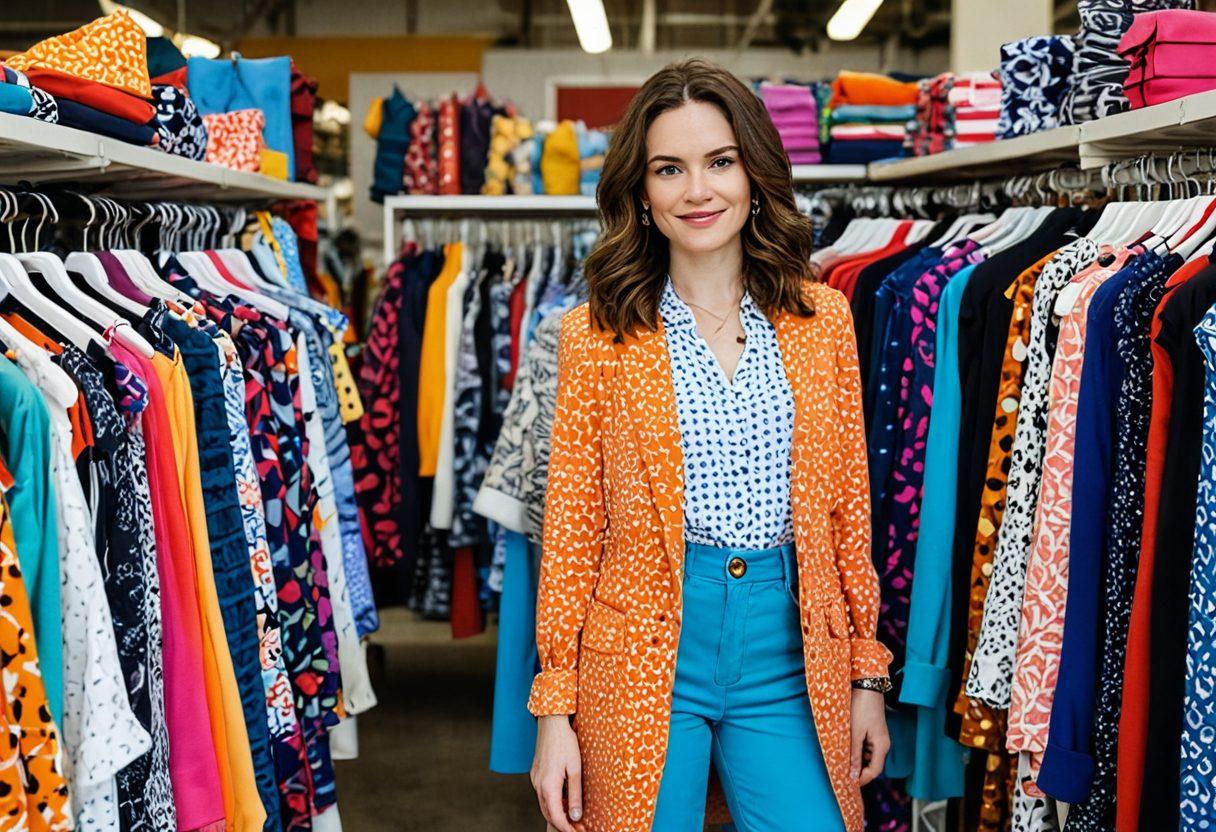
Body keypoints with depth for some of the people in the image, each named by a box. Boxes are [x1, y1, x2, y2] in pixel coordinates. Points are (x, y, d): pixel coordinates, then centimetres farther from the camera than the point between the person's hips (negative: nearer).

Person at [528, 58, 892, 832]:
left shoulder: (822, 318, 4)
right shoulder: (598, 333, -2)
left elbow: (849, 507, 8)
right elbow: (571, 528, -1)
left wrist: (868, 672, 6)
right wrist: (555, 708, -2)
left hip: (791, 651, 2)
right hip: (644, 656, -1)